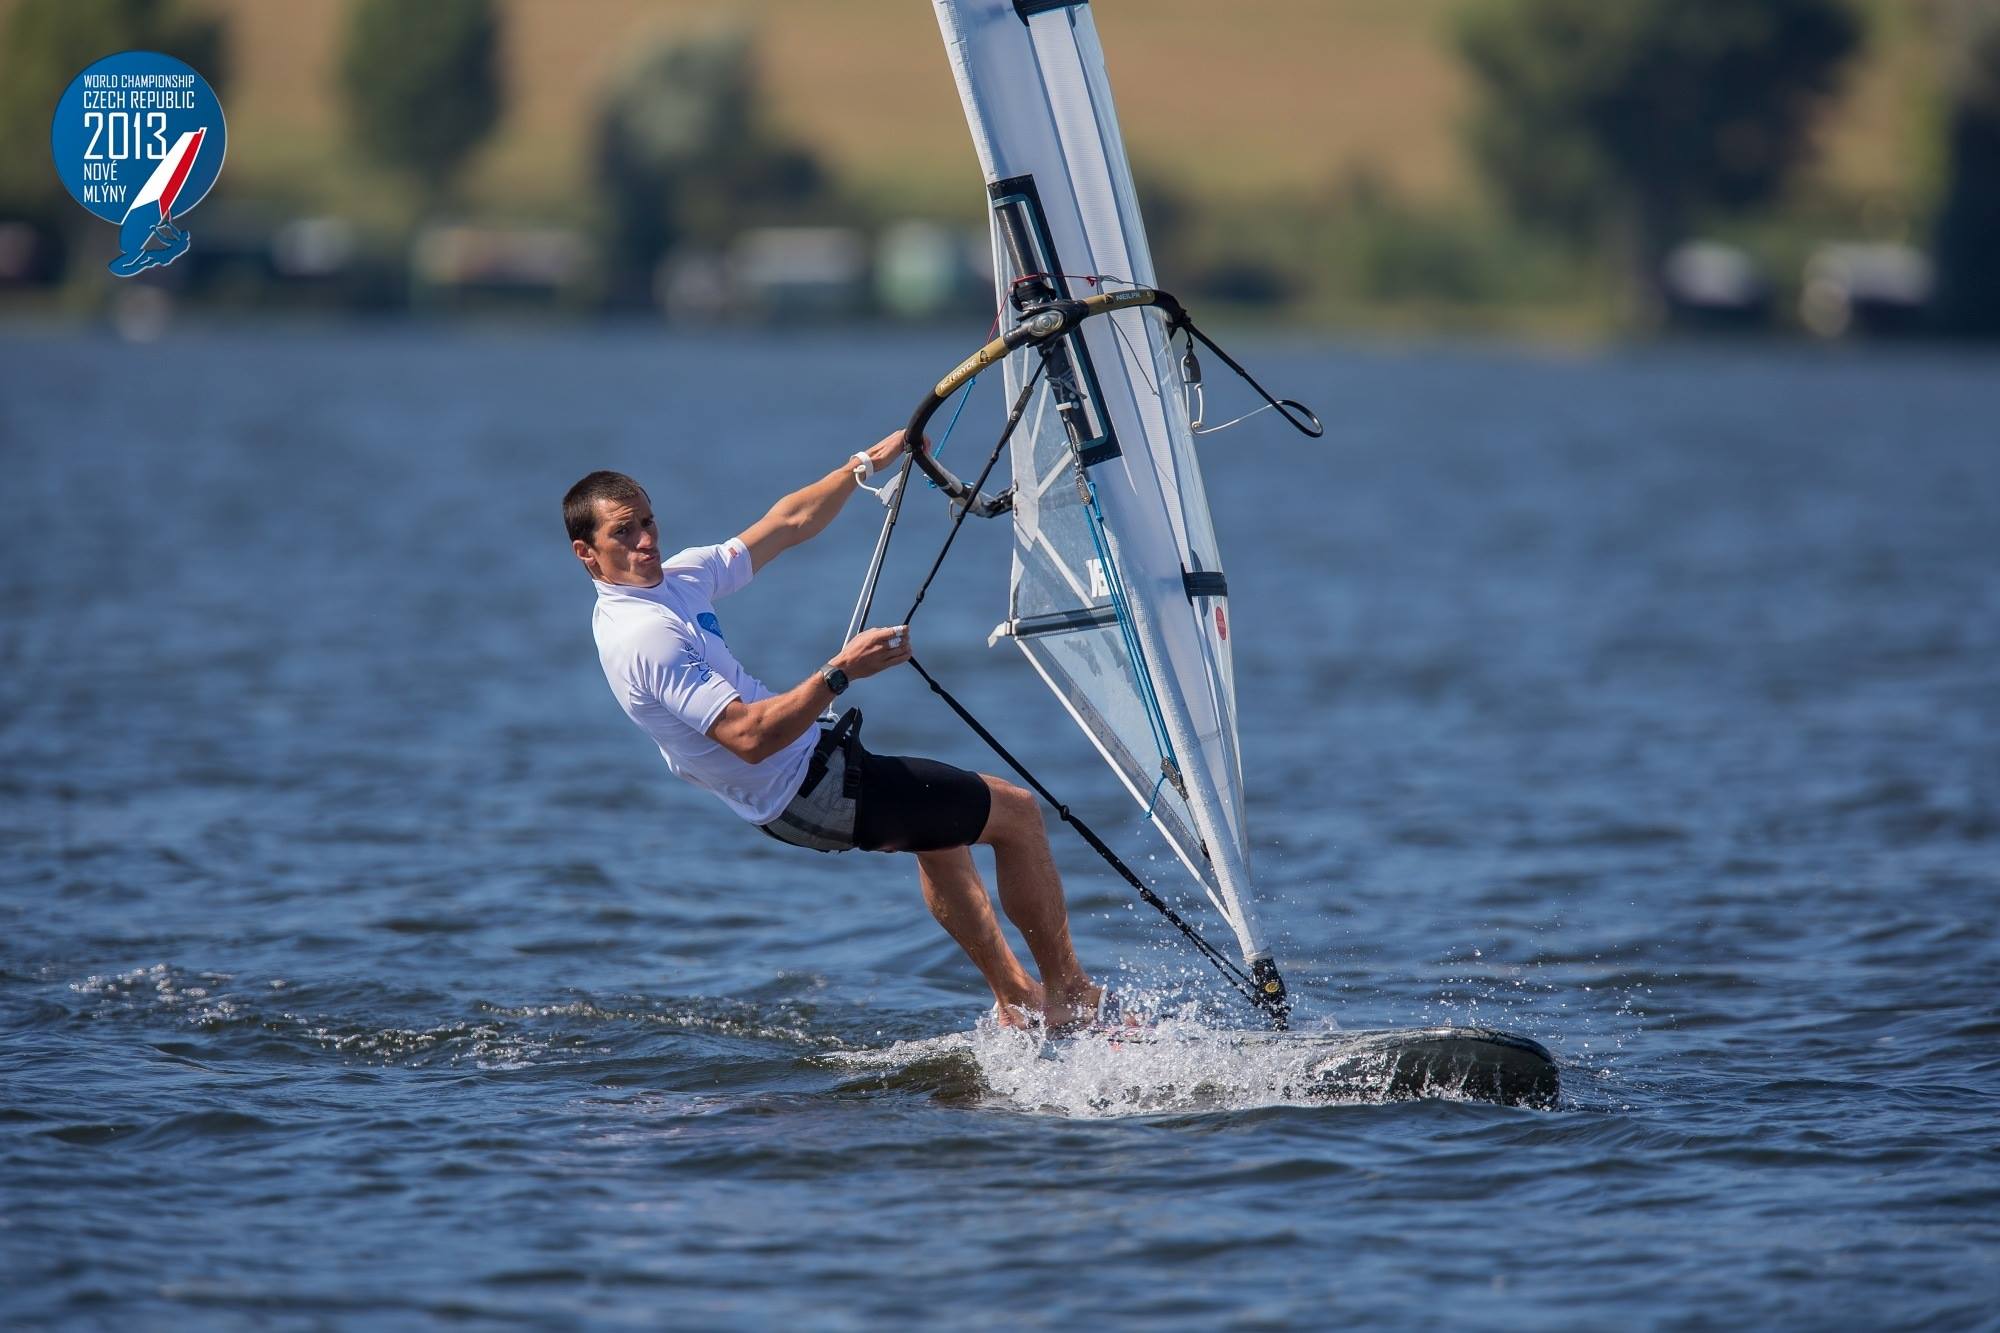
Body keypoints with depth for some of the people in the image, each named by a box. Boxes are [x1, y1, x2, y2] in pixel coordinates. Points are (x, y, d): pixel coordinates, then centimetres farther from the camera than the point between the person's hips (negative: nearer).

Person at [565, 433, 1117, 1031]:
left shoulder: (675, 578, 2)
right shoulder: (645, 635, -27)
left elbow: (785, 526, 12)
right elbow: (749, 737, -33)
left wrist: (868, 463, 9)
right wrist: (841, 671, -34)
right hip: (812, 792, -11)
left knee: (941, 829, 34)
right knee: (1017, 812, 2)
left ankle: (1016, 1000, 40)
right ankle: (1068, 996, 14)